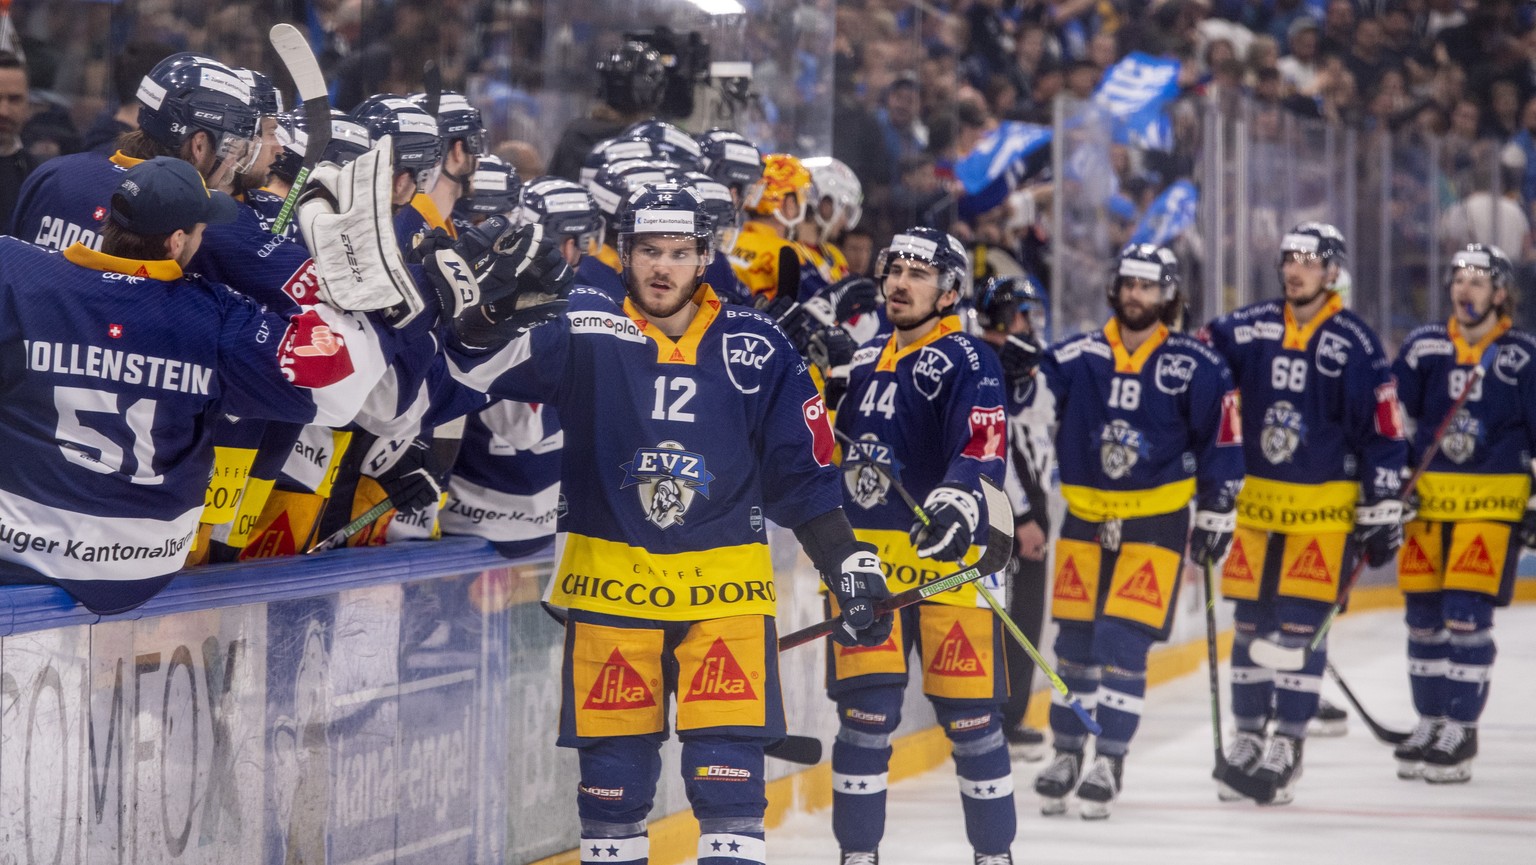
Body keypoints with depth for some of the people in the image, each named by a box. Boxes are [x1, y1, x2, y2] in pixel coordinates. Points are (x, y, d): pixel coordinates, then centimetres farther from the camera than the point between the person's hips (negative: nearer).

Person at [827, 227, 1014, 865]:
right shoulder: (865, 359, 14)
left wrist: (957, 504, -35)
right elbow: (840, 446, 28)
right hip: (865, 560, 5)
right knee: (865, 711, -1)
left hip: (947, 564, -5)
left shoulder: (966, 362, -7)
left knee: (969, 717, -2)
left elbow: (982, 453, -21)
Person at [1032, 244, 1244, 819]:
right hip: (1086, 513, 3)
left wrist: (1216, 512, 1)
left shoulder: (1196, 367, -4)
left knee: (1124, 641, -11)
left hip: (1157, 518, -3)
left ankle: (1109, 761, -7)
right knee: (1074, 641, 7)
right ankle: (1067, 753, 21)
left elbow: (1222, 441, 2)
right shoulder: (1077, 357, 0)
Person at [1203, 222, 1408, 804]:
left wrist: (1382, 509, -7)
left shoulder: (1355, 345, -7)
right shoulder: (1249, 329, 3)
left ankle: (1288, 744, 2)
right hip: (1259, 499, 4)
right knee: (1251, 622, 7)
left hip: (1326, 506, -4)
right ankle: (1248, 735, 17)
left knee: (1301, 626, -5)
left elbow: (1384, 432, -5)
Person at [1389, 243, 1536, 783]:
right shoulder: (1423, 348, 5)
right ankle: (1430, 723, 20)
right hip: (1427, 500, 4)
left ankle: (1460, 732, -4)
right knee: (1424, 615, 7)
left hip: (1492, 505, -4)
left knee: (1466, 616, -11)